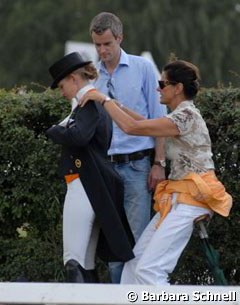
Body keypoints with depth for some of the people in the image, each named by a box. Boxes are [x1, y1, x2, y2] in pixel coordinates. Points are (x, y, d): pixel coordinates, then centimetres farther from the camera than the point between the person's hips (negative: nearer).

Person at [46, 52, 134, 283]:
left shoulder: (89, 102, -10)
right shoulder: (98, 102, 20)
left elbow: (78, 136, -26)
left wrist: (54, 131, -10)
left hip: (84, 185, -10)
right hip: (97, 190, 10)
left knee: (74, 261, -14)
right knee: (86, 265, 11)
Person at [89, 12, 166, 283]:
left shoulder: (143, 69, 2)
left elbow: (159, 120, 2)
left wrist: (159, 163, -4)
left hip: (137, 166, -3)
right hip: (105, 167, 3)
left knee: (136, 240, -8)